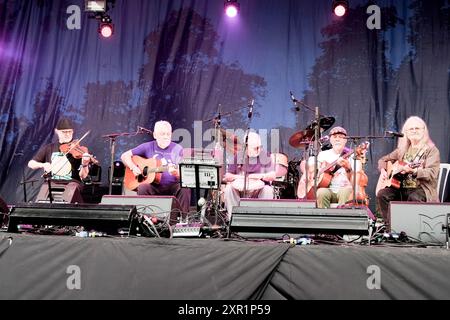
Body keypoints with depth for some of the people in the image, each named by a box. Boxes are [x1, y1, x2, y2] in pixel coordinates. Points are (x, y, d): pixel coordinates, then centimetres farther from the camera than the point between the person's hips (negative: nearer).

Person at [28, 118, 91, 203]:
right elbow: (31, 163, 11)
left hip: (71, 183, -1)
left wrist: (85, 165, -24)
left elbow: (83, 176, -3)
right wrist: (42, 165, -9)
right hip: (51, 182, 1)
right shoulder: (49, 148, 12)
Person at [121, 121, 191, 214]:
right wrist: (134, 168, -8)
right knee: (142, 187, -31)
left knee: (185, 188, -31)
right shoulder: (148, 147, 6)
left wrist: (175, 173, -26)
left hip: (173, 186, -1)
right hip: (154, 186, 1)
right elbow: (125, 156, 10)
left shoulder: (177, 149, 3)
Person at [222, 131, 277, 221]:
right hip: (240, 190, 1)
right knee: (229, 189, -26)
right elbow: (227, 176, 2)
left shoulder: (265, 156, 1)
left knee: (268, 190, -31)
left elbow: (273, 176, -4)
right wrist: (239, 177, -18)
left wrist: (261, 176, -24)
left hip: (259, 190, -1)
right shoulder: (238, 157, 3)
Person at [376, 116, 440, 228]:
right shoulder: (402, 150, 15)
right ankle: (390, 226, -19)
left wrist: (414, 171, -32)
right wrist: (383, 171, 4)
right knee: (382, 194, -22)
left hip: (421, 188, -5)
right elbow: (383, 160, 26)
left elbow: (432, 174, -14)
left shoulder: (431, 150, -1)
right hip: (400, 188, 5)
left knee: (414, 198, -38)